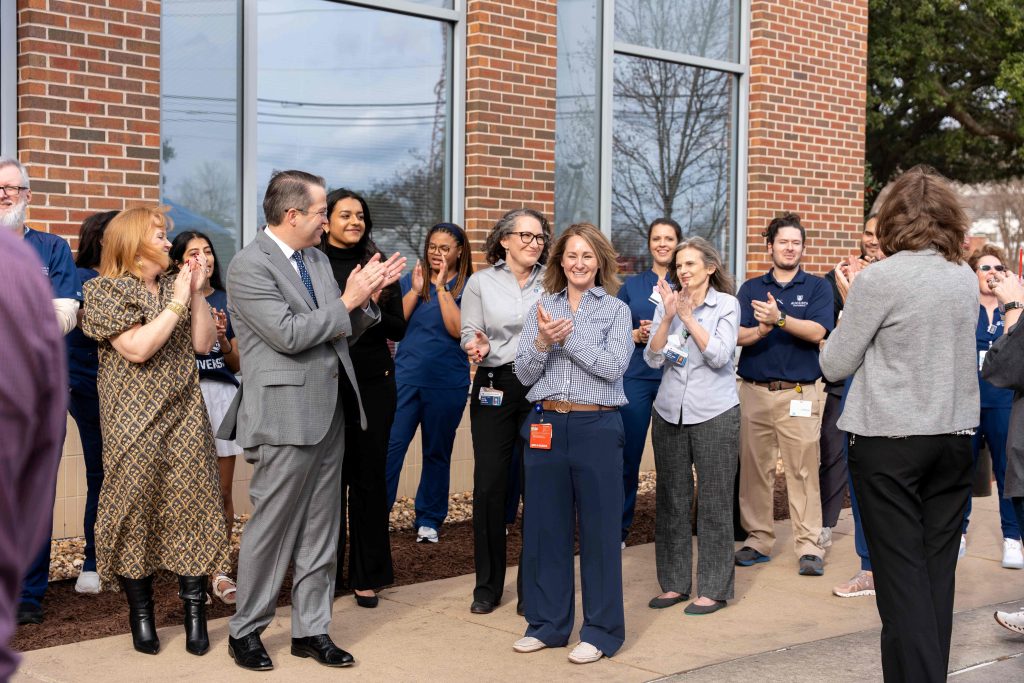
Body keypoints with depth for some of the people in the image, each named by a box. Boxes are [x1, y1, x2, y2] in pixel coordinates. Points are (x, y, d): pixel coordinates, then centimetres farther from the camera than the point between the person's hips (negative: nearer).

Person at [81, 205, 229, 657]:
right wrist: (177, 302, -12)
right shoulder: (105, 290, -4)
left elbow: (203, 344, 6)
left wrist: (196, 293, -2)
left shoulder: (174, 287, 14)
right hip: (135, 421, -5)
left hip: (186, 419, 5)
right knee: (134, 507, 0)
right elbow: (137, 349, -16)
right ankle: (141, 613, 13)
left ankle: (194, 611, 6)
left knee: (191, 505, 0)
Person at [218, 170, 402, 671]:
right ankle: (244, 631, 17)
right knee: (272, 528, 2)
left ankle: (311, 630, 21)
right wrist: (347, 301, -12)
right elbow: (290, 334, -19)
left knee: (320, 530, 11)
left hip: (328, 413, 8)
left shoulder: (318, 259, 13)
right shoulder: (249, 265, -11)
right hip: (285, 416, -8)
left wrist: (367, 296, -2)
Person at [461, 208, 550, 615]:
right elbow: (469, 333, 4)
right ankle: (488, 585, 14)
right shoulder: (481, 282, 7)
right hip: (494, 387, 0)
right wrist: (477, 347, -17)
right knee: (489, 486, 1)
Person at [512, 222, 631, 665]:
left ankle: (602, 631, 12)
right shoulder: (542, 308, 10)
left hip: (596, 427, -3)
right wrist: (543, 342, -14)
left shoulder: (616, 310, 2)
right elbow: (524, 373, 4)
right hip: (545, 426, 3)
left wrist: (569, 336, -15)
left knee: (599, 529, 2)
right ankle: (548, 623, 21)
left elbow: (614, 367, -11)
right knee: (544, 526, 8)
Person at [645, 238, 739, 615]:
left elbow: (719, 355, -13)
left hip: (714, 413, -4)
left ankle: (714, 588, 10)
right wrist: (668, 317, -13)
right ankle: (674, 582, 19)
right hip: (670, 412, 4)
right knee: (671, 499, 9)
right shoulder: (666, 305, 7)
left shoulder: (726, 304, -2)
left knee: (714, 502, 1)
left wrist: (688, 317, -16)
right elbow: (653, 359, -1)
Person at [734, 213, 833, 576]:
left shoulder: (817, 287, 6)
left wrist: (779, 318, -23)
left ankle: (809, 545, 2)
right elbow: (737, 335, 1)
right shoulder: (751, 288, 12)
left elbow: (817, 331, -10)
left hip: (798, 393, -3)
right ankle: (759, 539, 16)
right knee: (754, 468, 6)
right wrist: (760, 330, -20)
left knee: (803, 471, -3)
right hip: (754, 391, 3)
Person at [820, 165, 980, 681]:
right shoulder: (966, 279, 6)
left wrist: (851, 309, 10)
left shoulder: (880, 278, -11)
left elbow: (834, 365, -5)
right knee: (938, 571, 12)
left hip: (890, 444, -5)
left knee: (901, 575, -2)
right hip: (954, 436, 6)